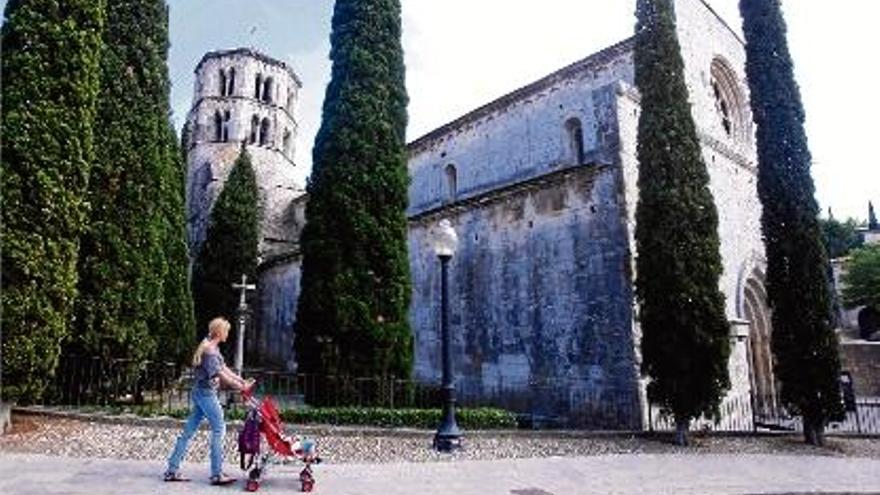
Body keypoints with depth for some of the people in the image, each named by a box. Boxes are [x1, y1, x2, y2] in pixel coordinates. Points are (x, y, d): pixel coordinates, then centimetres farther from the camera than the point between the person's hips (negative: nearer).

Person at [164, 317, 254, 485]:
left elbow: (224, 368, 16)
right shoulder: (209, 351, -19)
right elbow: (221, 375, -21)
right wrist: (241, 387, -15)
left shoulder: (212, 348, 13)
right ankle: (217, 474, 2)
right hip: (207, 393, -10)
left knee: (189, 431, 13)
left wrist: (242, 380, 11)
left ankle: (172, 470, 20)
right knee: (219, 430, -3)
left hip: (200, 393, 10)